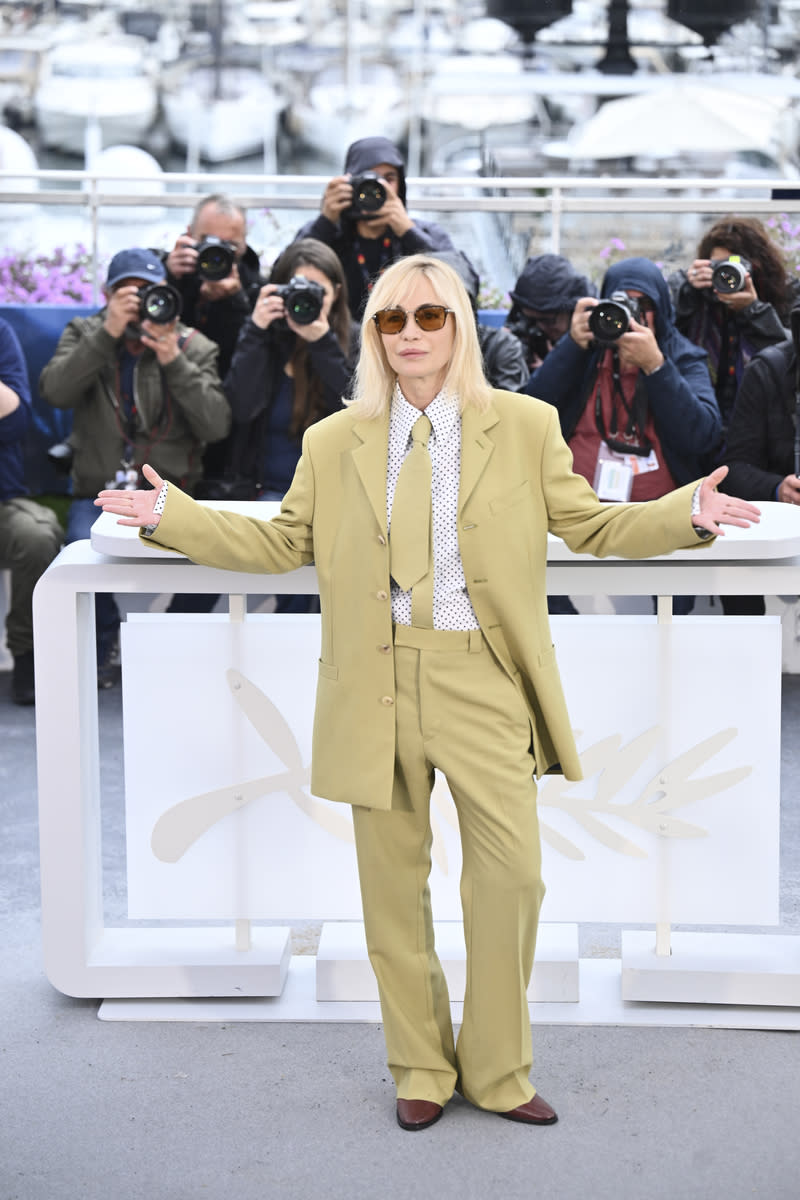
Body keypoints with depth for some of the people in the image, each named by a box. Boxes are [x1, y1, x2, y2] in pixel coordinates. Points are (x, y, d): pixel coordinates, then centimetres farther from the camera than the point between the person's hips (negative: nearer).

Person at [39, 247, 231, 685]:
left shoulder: (194, 347, 8)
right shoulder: (83, 335, 11)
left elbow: (216, 425, -6)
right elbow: (55, 391, -10)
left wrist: (173, 361, -16)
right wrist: (108, 333, -17)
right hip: (98, 490, 0)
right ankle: (103, 643, -1)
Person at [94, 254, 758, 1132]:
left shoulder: (526, 427, 6)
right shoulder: (333, 443, 9)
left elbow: (591, 526, 6)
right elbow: (284, 543, 12)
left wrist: (688, 514, -10)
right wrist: (169, 516, 5)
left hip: (482, 680, -1)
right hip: (377, 682, 1)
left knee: (512, 876, -2)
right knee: (393, 884, 8)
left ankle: (497, 1072, 17)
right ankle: (420, 1071, 25)